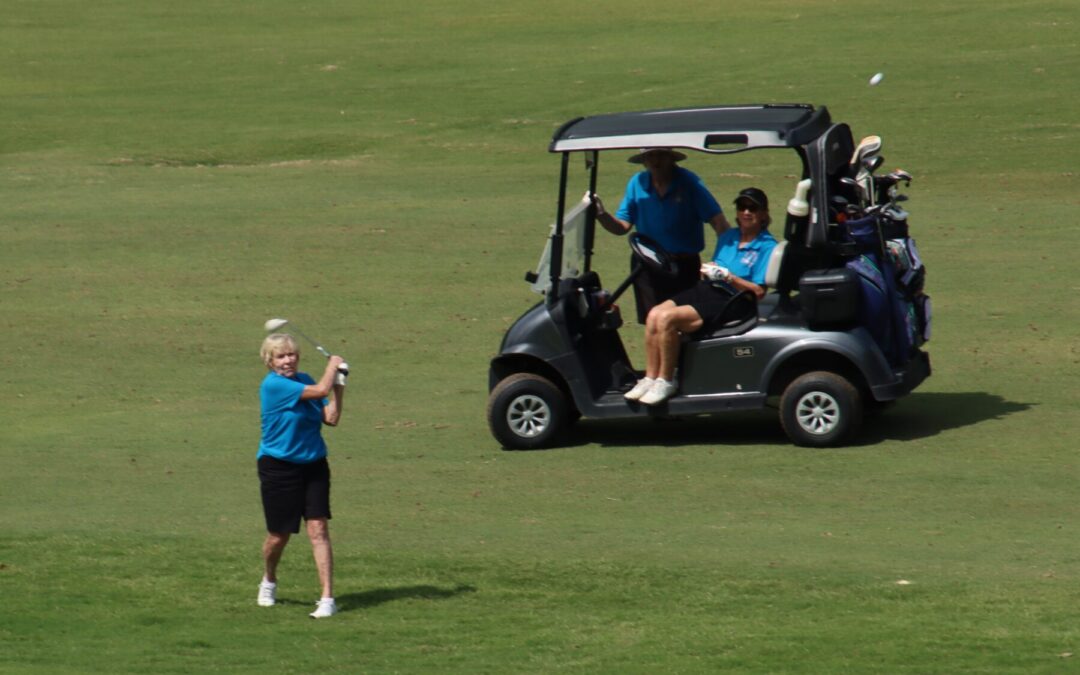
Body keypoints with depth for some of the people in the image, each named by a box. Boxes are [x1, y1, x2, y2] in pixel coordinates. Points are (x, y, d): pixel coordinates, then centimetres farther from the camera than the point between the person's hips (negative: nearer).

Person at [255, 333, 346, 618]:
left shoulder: (304, 380, 5)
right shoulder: (273, 385, -17)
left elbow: (330, 418, 1)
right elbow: (321, 390, -24)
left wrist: (338, 387, -7)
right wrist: (333, 364, -8)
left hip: (313, 466, 5)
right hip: (280, 468, -5)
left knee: (318, 529, -6)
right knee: (279, 535, 6)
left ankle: (327, 598, -7)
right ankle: (269, 581, 37)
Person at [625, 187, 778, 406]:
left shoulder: (767, 247, -4)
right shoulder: (728, 237, 19)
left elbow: (758, 291, -11)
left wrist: (727, 276, -18)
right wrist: (707, 269, -1)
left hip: (729, 302, -8)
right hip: (705, 289, 8)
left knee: (667, 319, -26)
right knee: (654, 315, -17)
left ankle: (666, 381, -14)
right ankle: (650, 378, -12)